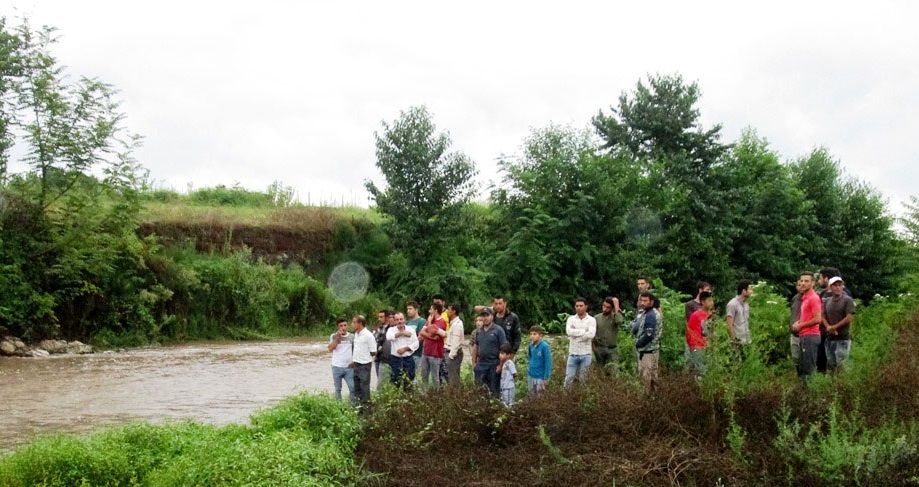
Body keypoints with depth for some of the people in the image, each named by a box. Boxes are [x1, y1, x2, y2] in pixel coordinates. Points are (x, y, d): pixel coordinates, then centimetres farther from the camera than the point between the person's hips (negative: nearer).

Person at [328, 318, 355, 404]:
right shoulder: (333, 336, -1)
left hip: (349, 367, 1)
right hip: (337, 367, -1)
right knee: (338, 389, 9)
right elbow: (330, 348, -13)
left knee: (353, 388, -3)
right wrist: (337, 337, -17)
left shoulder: (351, 337, 3)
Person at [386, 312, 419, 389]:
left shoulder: (411, 329, 5)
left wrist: (405, 349, -13)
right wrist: (402, 333, -13)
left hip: (408, 359, 1)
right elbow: (388, 337, -20)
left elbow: (416, 344, -1)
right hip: (395, 359, -1)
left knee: (409, 381, 3)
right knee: (395, 381, 1)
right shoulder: (391, 329, 4)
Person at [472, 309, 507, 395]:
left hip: (494, 365, -5)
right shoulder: (478, 331, 9)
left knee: (495, 390, 3)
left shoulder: (498, 330, -7)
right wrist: (474, 363, 12)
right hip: (481, 364, 5)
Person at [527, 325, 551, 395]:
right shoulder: (531, 346, 0)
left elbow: (548, 363, -15)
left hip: (540, 377, -6)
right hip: (530, 376, 6)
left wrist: (546, 378, -15)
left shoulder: (545, 346, -17)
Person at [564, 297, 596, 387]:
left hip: (585, 355, -1)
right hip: (573, 354, 1)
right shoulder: (571, 319, 4)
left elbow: (591, 334, -18)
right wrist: (584, 331, -15)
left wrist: (576, 333, -13)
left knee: (583, 379, 9)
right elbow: (568, 331, -15)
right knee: (568, 379, 1)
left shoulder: (591, 320, -1)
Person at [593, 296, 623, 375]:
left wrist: (616, 306, -21)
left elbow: (619, 321, -26)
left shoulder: (615, 316, -2)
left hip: (612, 350, -2)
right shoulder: (596, 318, 5)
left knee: (611, 373, -13)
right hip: (599, 350, 2)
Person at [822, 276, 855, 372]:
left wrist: (834, 327, -10)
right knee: (830, 364, 10)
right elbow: (823, 317, 10)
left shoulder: (847, 300, -4)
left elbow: (850, 317, -11)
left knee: (841, 365, -9)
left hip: (843, 338, -6)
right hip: (830, 337, 6)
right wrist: (828, 327, -10)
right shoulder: (827, 301, 13)